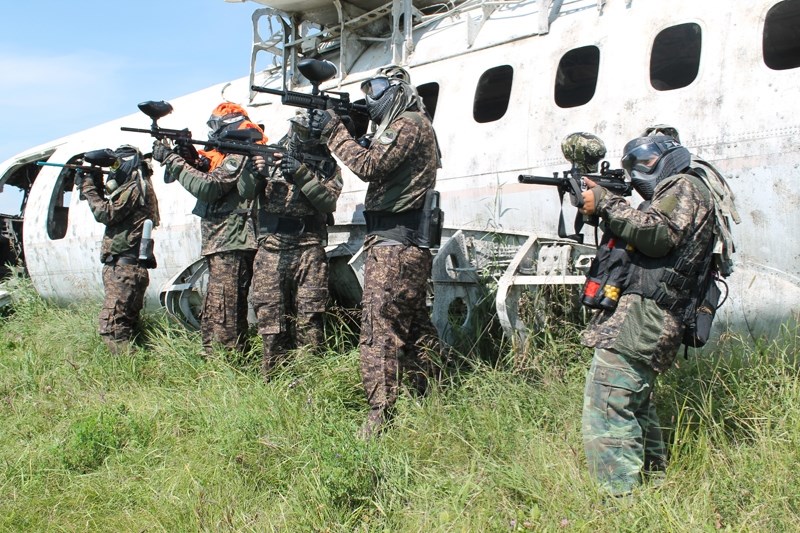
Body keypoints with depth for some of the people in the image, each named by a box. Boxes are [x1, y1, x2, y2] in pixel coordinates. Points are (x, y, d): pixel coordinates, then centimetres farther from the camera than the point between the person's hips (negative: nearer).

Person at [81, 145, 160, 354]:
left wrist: (89, 188, -2)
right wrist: (98, 188, 13)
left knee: (111, 324, -14)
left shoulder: (134, 188, -8)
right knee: (128, 325, 13)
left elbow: (106, 214, -12)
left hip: (123, 268, -11)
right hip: (133, 268, 11)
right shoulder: (141, 188, 22)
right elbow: (112, 213, 23)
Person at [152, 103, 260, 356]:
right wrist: (191, 159, 1)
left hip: (231, 248, -11)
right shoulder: (230, 153, 23)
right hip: (222, 247, 11)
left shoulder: (241, 154, -9)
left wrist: (172, 160, -13)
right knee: (211, 317, 14)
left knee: (223, 316, -13)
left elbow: (209, 187, -20)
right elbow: (206, 183, 17)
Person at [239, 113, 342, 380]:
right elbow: (246, 192, 5)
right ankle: (272, 378, 10)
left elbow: (329, 201, -8)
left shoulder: (327, 164, 7)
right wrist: (255, 172, -16)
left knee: (308, 320, -5)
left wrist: (302, 174, -18)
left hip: (308, 250, -2)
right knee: (269, 318, 1)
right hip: (270, 249, 2)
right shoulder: (270, 154, 11)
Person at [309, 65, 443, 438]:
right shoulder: (402, 126, 24)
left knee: (379, 330, -13)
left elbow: (370, 166, -20)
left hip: (393, 246, -11)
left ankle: (380, 419, -14)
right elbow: (374, 165, 18)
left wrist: (334, 132, -11)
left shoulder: (409, 124, -8)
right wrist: (336, 132, 7)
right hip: (410, 246, 11)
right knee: (414, 326, 16)